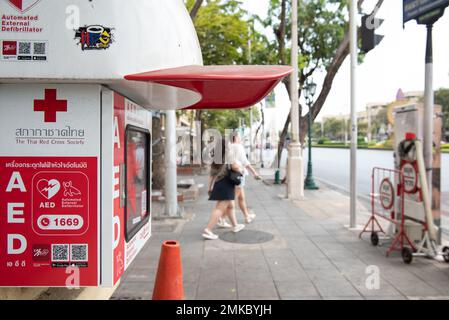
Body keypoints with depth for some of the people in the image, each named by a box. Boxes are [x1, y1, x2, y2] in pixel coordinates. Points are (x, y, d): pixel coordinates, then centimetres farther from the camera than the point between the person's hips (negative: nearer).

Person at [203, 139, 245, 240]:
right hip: (226, 185, -9)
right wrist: (241, 170, -2)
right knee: (220, 209, -9)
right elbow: (235, 167, -24)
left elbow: (211, 175, 11)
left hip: (217, 185, 9)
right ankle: (208, 231, -14)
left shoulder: (215, 160, 12)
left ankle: (235, 226, 39)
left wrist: (210, 188, 14)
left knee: (230, 206, 24)